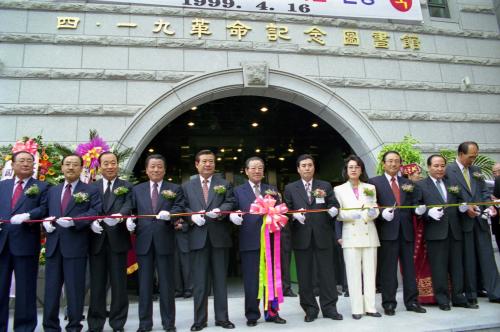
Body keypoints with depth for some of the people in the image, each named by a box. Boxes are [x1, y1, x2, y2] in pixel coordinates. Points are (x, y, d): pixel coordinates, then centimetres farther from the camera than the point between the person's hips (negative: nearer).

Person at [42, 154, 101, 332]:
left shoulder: (91, 190, 1)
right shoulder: (52, 191, 18)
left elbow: (95, 212, -11)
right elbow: (44, 212, 20)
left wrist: (73, 221, -22)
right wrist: (45, 222, -2)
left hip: (76, 246, -4)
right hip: (53, 245, 5)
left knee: (75, 288, 3)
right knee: (51, 288, 9)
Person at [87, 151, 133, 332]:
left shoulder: (126, 187, 5)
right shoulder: (91, 187, 11)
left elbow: (128, 206, -11)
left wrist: (119, 215, -33)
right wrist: (91, 221, -19)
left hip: (118, 240, -1)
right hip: (96, 240, 2)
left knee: (119, 283, 5)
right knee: (97, 283, 9)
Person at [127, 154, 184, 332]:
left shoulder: (175, 189, 6)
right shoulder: (137, 189, 13)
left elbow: (179, 208, -7)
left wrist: (169, 214, -27)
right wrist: (129, 219, -12)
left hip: (165, 241, -2)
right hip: (144, 241, 2)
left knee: (166, 283, 6)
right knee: (144, 284, 9)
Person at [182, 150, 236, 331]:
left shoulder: (225, 184, 10)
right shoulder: (187, 186, 11)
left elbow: (230, 203, -2)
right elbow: (183, 207, 4)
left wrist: (220, 211, -22)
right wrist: (192, 216, -15)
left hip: (219, 236, 0)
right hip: (198, 237, 0)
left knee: (220, 279, 8)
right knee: (199, 281, 6)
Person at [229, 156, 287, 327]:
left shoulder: (272, 190, 12)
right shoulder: (238, 191, 7)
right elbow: (233, 211, 1)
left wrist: (275, 199, -15)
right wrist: (234, 217, -21)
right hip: (249, 241, -2)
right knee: (251, 280, 5)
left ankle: (271, 312, 24)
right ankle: (252, 315, 18)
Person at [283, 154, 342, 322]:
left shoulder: (325, 186, 10)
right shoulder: (290, 188, 9)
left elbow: (334, 205, 4)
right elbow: (287, 210, 3)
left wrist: (333, 210, -17)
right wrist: (295, 215, -16)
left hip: (323, 234, 0)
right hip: (301, 236, 0)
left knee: (327, 272, 5)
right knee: (304, 275, 6)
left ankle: (329, 308, 18)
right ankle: (310, 309, 19)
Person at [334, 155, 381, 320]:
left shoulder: (370, 188, 10)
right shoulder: (339, 189, 5)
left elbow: (375, 213, 6)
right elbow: (337, 214, 0)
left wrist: (372, 211, -18)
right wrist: (351, 215, -19)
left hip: (369, 235, 2)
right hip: (351, 235, -2)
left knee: (370, 271, 5)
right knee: (354, 273, 0)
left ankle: (370, 307, 14)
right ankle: (357, 309, 7)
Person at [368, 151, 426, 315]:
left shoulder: (407, 183, 16)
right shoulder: (374, 182, 3)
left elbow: (412, 205, 13)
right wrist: (382, 213, -18)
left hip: (406, 229, 4)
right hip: (387, 230, -4)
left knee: (409, 267, 9)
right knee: (388, 268, 2)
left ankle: (411, 301, 20)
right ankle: (389, 303, 11)